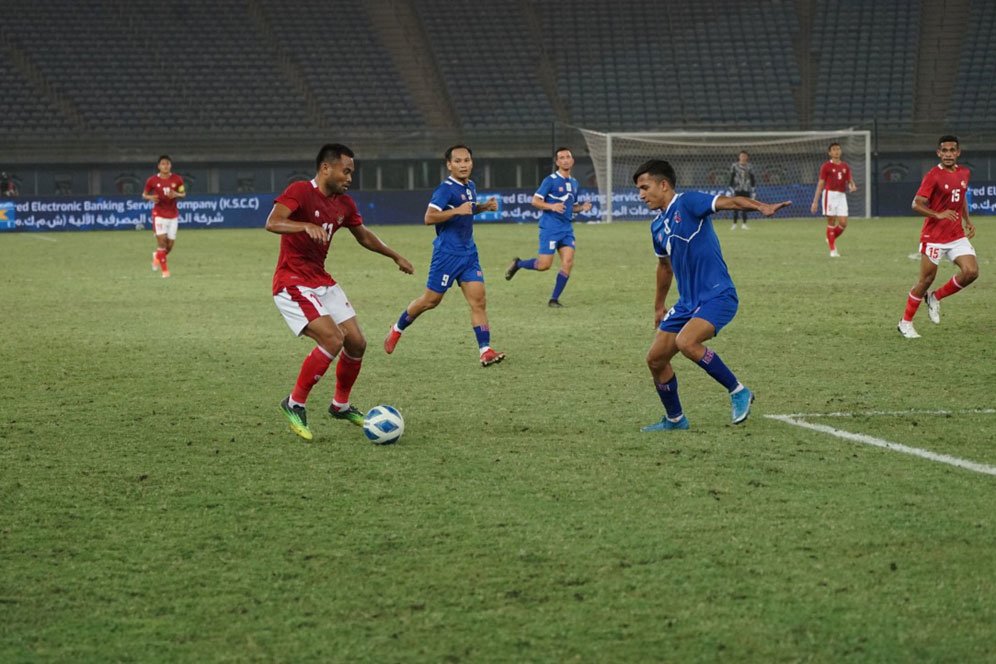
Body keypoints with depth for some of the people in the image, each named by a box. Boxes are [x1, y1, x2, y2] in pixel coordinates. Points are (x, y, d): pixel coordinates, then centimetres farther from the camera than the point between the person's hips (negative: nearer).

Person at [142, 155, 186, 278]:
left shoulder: (177, 179, -2)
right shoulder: (152, 180, -5)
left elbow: (183, 194, 8)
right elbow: (144, 194, 7)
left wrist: (176, 194, -15)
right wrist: (150, 197, -16)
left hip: (173, 215, 2)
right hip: (159, 215, -2)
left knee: (170, 245, 5)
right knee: (161, 241, -12)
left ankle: (157, 256, 38)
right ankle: (164, 270, -1)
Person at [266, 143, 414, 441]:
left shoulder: (344, 204, 8)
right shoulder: (300, 192, -16)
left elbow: (364, 236, 26)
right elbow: (272, 223, -32)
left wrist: (395, 256, 30)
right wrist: (307, 226, -47)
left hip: (322, 282, 8)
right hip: (293, 283, -8)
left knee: (357, 343, 6)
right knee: (333, 340, -22)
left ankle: (340, 405, 27)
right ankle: (295, 404, -7)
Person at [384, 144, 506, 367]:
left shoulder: (470, 186, 10)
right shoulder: (446, 189, -15)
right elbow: (429, 217, -23)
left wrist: (484, 207, 12)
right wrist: (457, 210, -30)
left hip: (469, 252, 7)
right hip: (447, 253, -7)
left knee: (478, 301, -5)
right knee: (431, 300, 5)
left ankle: (485, 351, -10)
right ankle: (397, 330, 28)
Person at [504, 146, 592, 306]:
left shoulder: (574, 183, 15)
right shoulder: (550, 180, -7)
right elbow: (535, 201, -9)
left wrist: (582, 207, 5)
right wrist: (551, 206, -25)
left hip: (566, 228, 6)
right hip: (550, 228, -6)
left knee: (568, 262, -8)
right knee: (544, 265, -9)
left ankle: (554, 299, 1)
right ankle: (517, 264, 20)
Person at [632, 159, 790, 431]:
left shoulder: (687, 203, -11)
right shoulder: (657, 226, 13)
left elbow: (727, 202, -26)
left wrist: (761, 207, -44)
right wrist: (659, 306, 37)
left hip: (717, 295, -9)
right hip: (688, 302, 9)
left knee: (686, 342, -30)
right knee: (655, 359, 7)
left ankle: (738, 392, -15)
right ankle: (675, 419, 25)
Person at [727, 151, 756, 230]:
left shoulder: (749, 167, 7)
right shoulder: (734, 166, 3)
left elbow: (752, 179, 10)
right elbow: (731, 178, 3)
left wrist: (753, 190, 5)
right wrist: (730, 189, -4)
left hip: (747, 190, 1)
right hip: (737, 189, -1)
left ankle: (744, 223, 4)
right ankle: (734, 224, 1)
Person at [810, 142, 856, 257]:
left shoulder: (845, 166, 14)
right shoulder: (826, 166, 2)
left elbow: (850, 181, 14)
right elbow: (821, 184, 1)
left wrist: (852, 186, -12)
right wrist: (815, 202, -3)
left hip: (842, 196, 4)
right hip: (830, 194, -4)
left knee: (843, 223, -5)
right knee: (831, 222, -4)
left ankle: (831, 239, 23)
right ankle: (832, 249, 2)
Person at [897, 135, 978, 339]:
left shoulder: (964, 173, 7)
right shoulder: (933, 176, -13)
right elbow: (916, 204, -17)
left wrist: (967, 221, 15)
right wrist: (938, 215, -31)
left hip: (957, 235, 6)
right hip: (934, 236, -6)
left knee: (971, 272, -11)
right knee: (926, 279, -1)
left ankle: (935, 298, 12)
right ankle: (906, 323, 15)